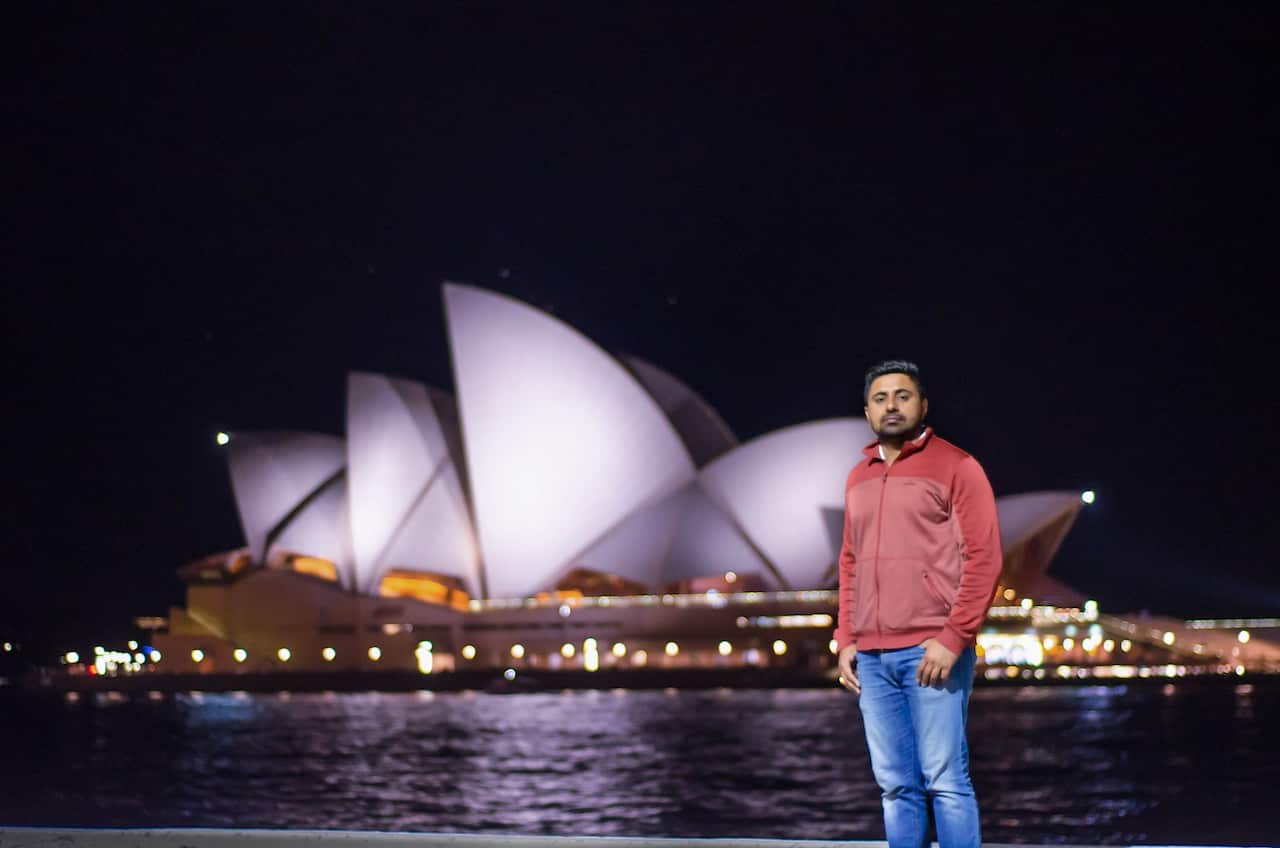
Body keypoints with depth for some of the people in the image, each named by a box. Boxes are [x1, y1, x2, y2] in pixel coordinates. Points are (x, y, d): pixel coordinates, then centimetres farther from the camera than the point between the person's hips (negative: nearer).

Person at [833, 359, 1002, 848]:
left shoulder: (955, 468, 0)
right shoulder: (859, 479, 18)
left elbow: (983, 559, -6)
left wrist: (953, 639, -14)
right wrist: (846, 640, 11)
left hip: (932, 652, -5)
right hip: (872, 658, 6)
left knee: (945, 781, -6)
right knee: (896, 787, 6)